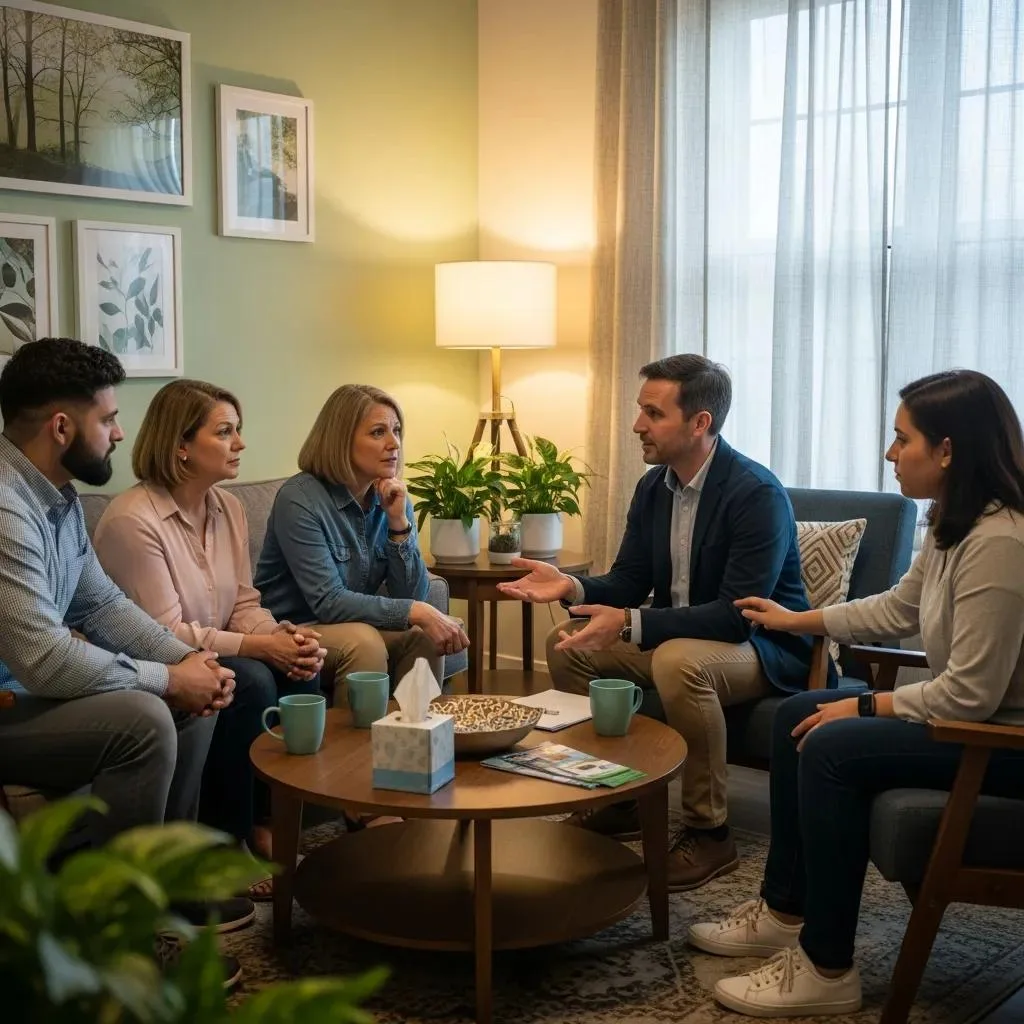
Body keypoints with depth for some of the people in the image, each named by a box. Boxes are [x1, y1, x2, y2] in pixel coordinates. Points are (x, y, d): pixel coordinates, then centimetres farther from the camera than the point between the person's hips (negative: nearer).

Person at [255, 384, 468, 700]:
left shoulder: (394, 499, 1)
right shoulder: (300, 498, -18)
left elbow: (412, 597, -4)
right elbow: (328, 602, -25)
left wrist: (399, 523, -16)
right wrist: (417, 613, -32)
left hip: (355, 626, 6)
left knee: (423, 635, -19)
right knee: (363, 641, -31)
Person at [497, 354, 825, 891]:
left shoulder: (757, 494, -23)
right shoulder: (653, 487, 1)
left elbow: (738, 615, -29)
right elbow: (627, 583, 5)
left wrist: (630, 624, -37)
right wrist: (572, 586, -17)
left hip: (762, 644, -8)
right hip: (680, 635, 8)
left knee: (679, 660, -37)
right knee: (567, 644, -3)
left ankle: (708, 832, -20)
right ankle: (619, 794, 9)